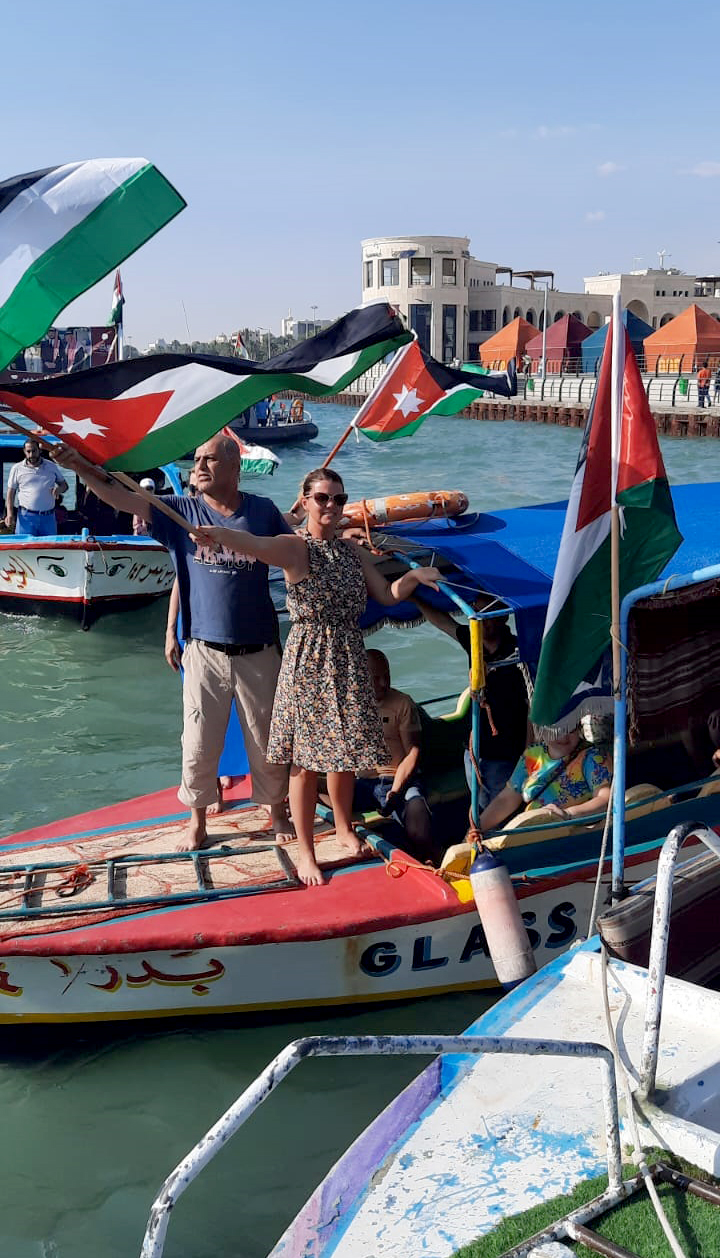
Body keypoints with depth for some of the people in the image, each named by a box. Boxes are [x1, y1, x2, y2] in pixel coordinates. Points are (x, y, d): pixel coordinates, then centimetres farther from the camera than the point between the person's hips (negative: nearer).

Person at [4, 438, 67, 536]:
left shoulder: (51, 466, 11)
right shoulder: (17, 468, 6)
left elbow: (64, 484, 19)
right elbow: (10, 493, 7)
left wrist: (59, 489, -6)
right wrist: (9, 514, -6)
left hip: (48, 517, 2)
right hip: (26, 517, -2)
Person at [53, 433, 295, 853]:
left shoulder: (263, 511, -1)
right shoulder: (183, 512, -2)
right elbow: (123, 498, -12)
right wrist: (80, 466, -23)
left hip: (258, 654, 0)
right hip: (206, 654, 1)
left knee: (267, 742, 12)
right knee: (198, 744, 7)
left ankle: (278, 812, 33)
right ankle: (198, 821, 27)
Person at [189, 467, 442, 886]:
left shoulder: (354, 551, 10)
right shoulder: (295, 548, -10)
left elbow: (387, 595, 14)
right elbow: (255, 544, -31)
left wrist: (415, 575, -6)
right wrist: (218, 534, -53)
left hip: (349, 660, 5)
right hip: (307, 661, -5)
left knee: (345, 750, 15)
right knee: (305, 760, -1)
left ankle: (345, 829, 37)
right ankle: (306, 852, 11)